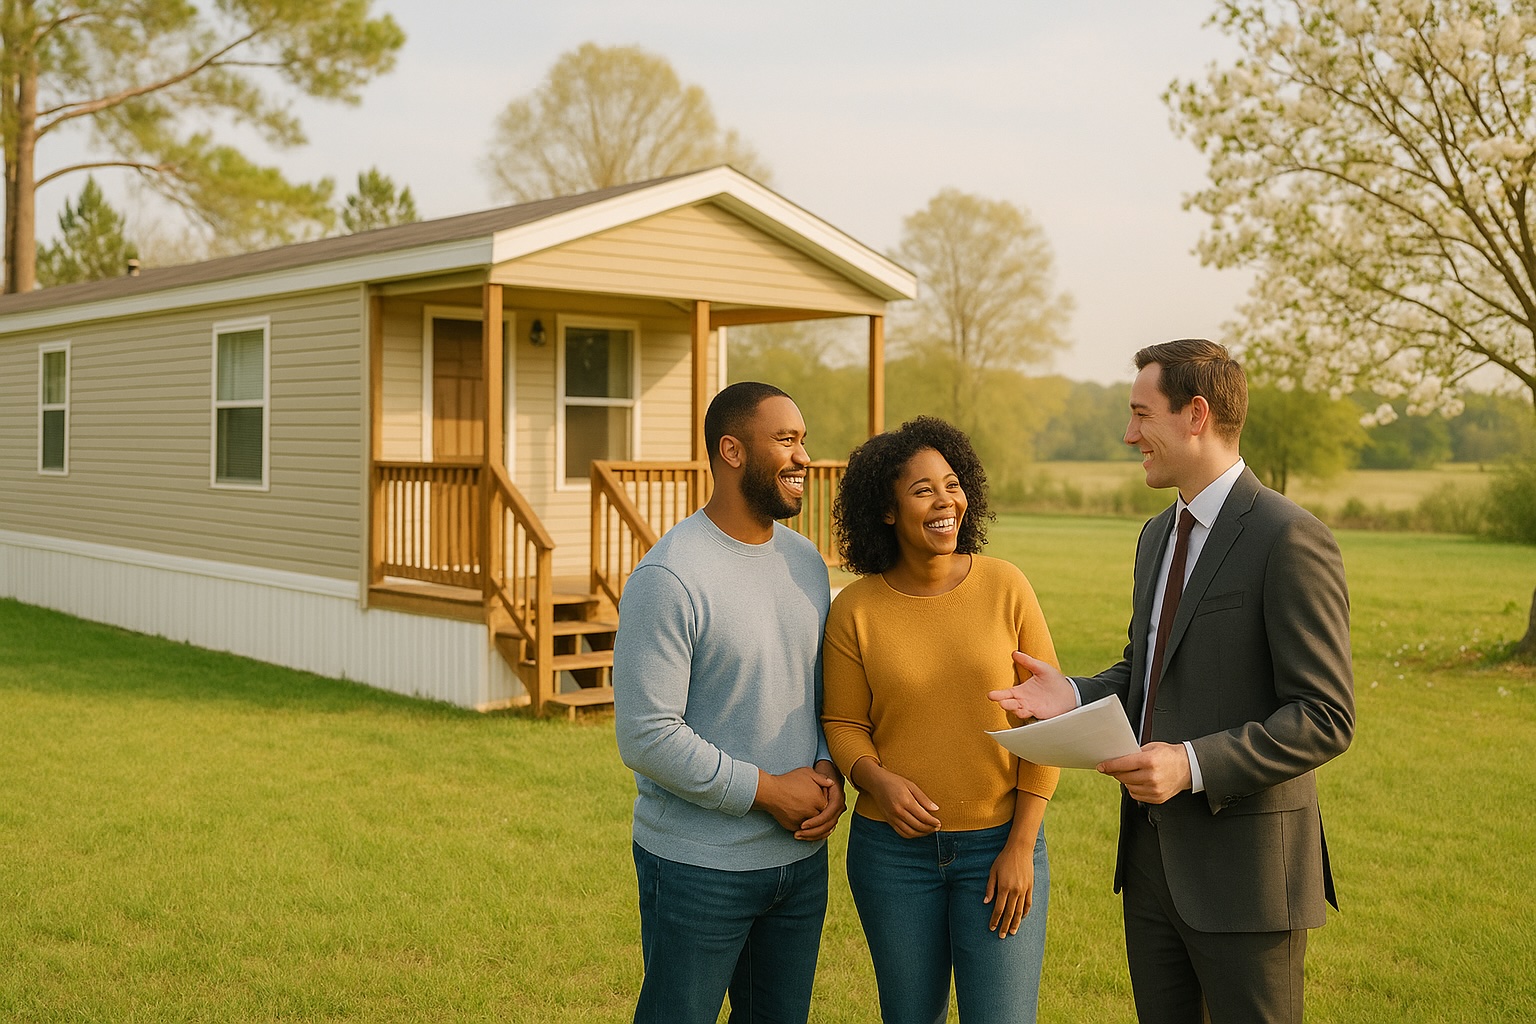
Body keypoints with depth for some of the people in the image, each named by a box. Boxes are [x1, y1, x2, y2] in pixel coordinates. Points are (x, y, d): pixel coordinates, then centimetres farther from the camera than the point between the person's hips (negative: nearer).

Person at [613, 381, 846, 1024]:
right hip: (698, 867, -7)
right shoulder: (668, 578, -18)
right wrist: (768, 791, -17)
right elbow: (645, 738, -21)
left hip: (802, 855, 7)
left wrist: (829, 770, -3)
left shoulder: (806, 562, 6)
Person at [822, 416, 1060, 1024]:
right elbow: (843, 725, 2)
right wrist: (879, 782, -20)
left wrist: (1022, 846, -8)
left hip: (1000, 843, -1)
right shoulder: (854, 610, -4)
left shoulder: (1006, 588, -5)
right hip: (894, 848, 1)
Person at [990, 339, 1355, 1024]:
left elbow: (1325, 718, -18)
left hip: (1244, 864, -8)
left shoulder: (1290, 540, -15)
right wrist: (1074, 695, 1)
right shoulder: (1157, 536, 13)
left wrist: (1194, 764, -26)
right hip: (1152, 852, 8)